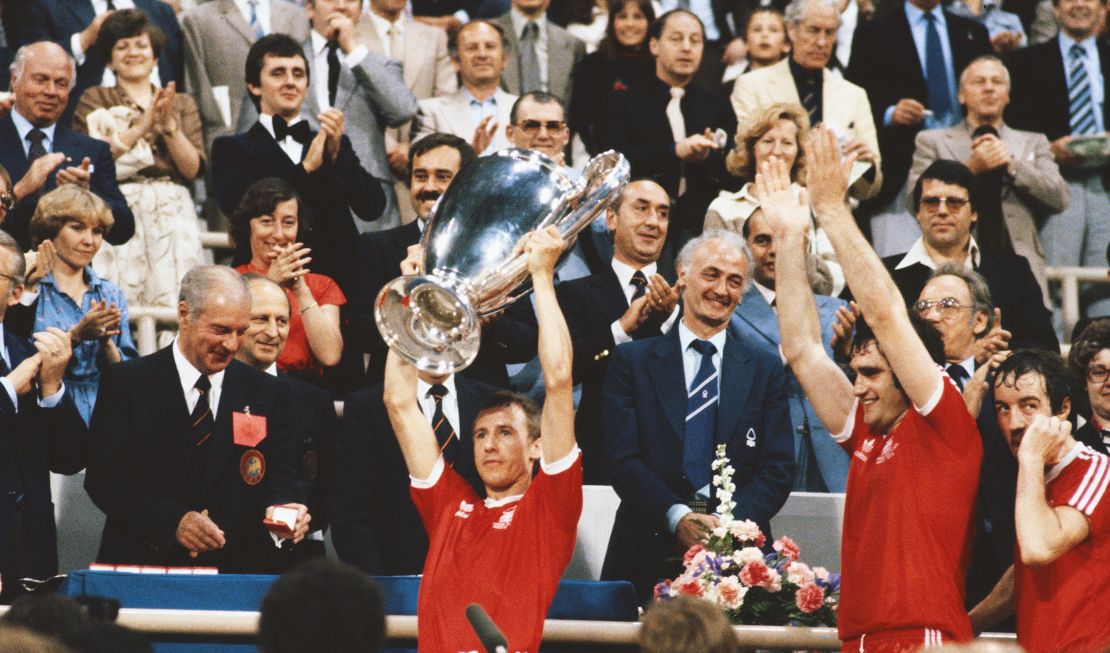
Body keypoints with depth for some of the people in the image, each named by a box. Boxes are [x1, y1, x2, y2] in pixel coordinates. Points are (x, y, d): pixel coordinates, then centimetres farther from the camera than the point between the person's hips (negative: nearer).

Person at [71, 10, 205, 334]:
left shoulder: (182, 104, 21)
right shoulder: (95, 100, 15)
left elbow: (192, 168, 10)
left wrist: (169, 125, -5)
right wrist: (142, 125, -7)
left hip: (173, 213, 2)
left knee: (172, 305, -16)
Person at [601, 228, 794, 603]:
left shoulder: (766, 371, 16)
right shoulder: (632, 361, 11)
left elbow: (779, 468, 7)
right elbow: (622, 459, 1)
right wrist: (676, 517, -16)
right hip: (648, 557, -1)